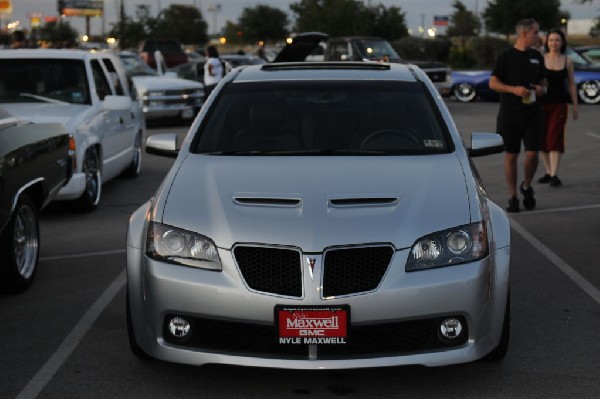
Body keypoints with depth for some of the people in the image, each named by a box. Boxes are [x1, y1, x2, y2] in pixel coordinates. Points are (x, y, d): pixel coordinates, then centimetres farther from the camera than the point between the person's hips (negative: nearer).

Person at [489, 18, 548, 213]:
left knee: (532, 154, -5)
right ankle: (513, 197, 12)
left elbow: (543, 81, 21)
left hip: (533, 112, 3)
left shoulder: (537, 56, 12)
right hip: (509, 114, -3)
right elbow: (493, 83, -4)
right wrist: (514, 89, -18)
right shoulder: (506, 56, -2)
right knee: (511, 156, 2)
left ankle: (527, 186, 23)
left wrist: (542, 89, -2)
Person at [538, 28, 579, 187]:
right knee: (542, 138, 5)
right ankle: (548, 172, 17)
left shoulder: (567, 61, 4)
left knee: (555, 138, -9)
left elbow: (571, 84, 9)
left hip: (559, 104, -1)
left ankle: (554, 175, -11)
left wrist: (575, 106, 8)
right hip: (542, 103, 1)